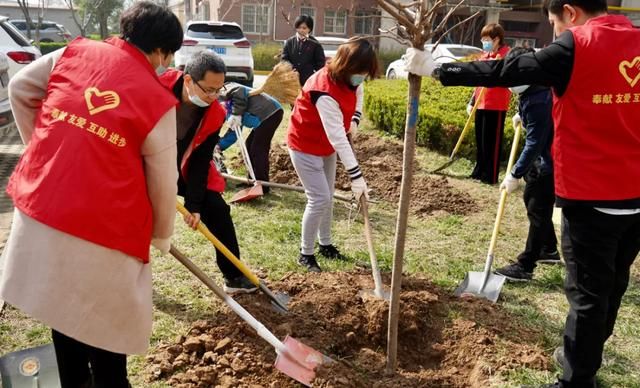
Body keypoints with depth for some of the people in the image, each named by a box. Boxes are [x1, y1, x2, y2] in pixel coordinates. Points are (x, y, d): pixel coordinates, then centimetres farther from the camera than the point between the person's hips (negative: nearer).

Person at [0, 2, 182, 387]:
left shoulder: (74, 51, 3)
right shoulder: (159, 101, -9)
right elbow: (163, 182, -4)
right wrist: (163, 236, 12)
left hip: (39, 209, 6)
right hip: (103, 226, -5)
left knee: (63, 301, 24)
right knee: (106, 319, 13)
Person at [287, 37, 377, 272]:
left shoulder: (349, 79, -10)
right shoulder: (325, 92, -36)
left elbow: (358, 94, 17)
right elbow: (338, 138, -38)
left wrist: (354, 119, 1)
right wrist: (356, 175, -37)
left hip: (327, 145, 8)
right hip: (305, 146, -8)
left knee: (327, 197, 16)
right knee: (319, 199, -11)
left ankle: (325, 244, 33)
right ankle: (306, 254, 5)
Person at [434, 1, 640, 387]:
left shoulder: (577, 46, -11)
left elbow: (505, 72, -10)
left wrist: (443, 71, 0)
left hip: (592, 195, -7)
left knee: (588, 293, 3)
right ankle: (585, 356, 39)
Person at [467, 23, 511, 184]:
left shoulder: (506, 54, -6)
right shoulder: (485, 56, 17)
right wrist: (472, 102, 18)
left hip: (496, 106, -7)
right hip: (481, 104, 8)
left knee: (492, 141, -3)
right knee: (480, 140, 12)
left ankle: (491, 176, 3)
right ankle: (479, 171, 23)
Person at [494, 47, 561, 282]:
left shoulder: (537, 102, -31)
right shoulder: (531, 90, -1)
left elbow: (534, 143, -30)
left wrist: (515, 174, -27)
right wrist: (522, 114, 15)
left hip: (547, 161, -11)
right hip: (541, 158, 11)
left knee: (538, 211, -8)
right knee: (532, 200, 21)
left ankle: (525, 267, -2)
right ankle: (549, 250, 35)